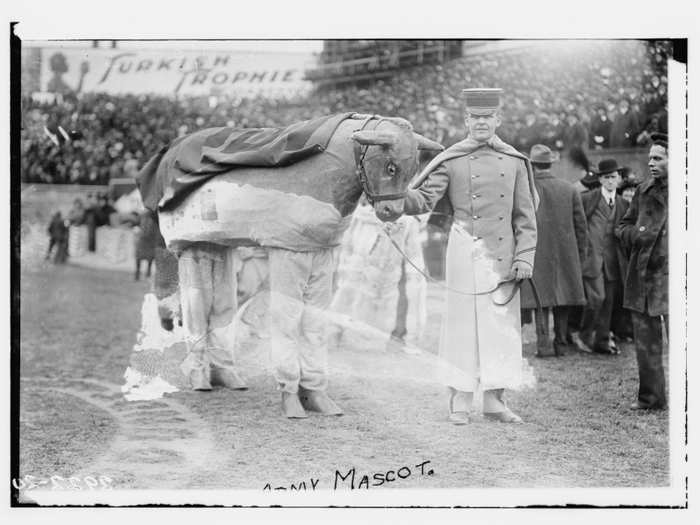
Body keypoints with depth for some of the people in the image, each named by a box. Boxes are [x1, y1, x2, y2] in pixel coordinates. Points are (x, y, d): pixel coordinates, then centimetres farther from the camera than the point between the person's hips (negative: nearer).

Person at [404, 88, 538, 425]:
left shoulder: (515, 161, 8)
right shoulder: (451, 161, 1)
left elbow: (526, 216, 8)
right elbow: (425, 200, -5)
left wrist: (524, 257, 0)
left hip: (504, 256, 3)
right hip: (466, 254, -3)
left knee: (503, 326, 5)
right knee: (463, 324, 0)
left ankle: (494, 400, 15)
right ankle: (460, 402, 9)